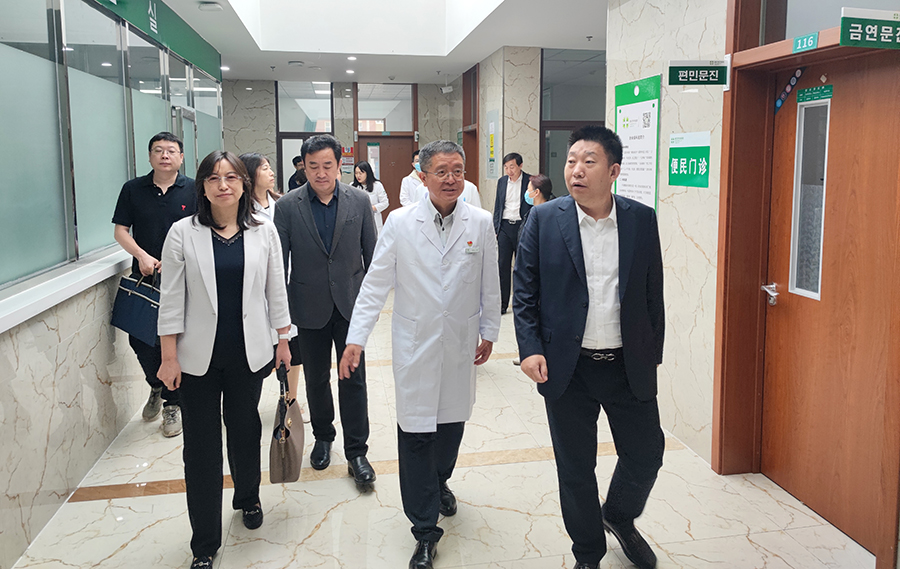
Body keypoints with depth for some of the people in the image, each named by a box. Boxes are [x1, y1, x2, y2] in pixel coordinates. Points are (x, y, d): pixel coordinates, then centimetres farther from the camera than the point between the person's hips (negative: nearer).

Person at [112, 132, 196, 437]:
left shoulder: (194, 190, -1)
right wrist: (142, 255, -12)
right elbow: (120, 231, 5)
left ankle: (172, 404, 18)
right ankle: (156, 386, 34)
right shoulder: (133, 189, 5)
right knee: (139, 339, 5)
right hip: (144, 277, 2)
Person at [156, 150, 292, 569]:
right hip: (199, 357, -1)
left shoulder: (264, 232, 0)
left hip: (248, 353, 1)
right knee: (202, 446, 5)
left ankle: (248, 497, 46)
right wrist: (168, 357, -5)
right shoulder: (183, 233, -4)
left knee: (245, 431, 17)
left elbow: (276, 290, 6)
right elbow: (171, 299, -4)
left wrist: (283, 341, 7)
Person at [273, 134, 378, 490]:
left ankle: (356, 453, 12)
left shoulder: (359, 201, -2)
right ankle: (323, 437, 36)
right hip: (310, 308, 0)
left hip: (351, 304, 0)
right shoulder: (287, 207, -5)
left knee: (353, 379, 1)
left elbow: (371, 252, 5)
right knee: (316, 379, 14)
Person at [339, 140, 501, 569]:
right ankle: (425, 530, 13)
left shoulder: (480, 223, -1)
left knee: (452, 421, 15)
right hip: (415, 346, -2)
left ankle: (439, 481, 46)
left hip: (461, 345, 2)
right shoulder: (400, 223, -5)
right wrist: (356, 338, -7)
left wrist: (489, 332, 10)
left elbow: (490, 284, 7)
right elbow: (375, 284, -3)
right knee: (415, 433, 0)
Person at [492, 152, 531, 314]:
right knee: (503, 265, 2)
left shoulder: (529, 181, -3)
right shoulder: (501, 182, 11)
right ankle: (502, 303, 9)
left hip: (522, 226, -3)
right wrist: (495, 228, 9)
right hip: (504, 226, 3)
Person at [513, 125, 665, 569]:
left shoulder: (642, 220, 0)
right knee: (575, 467, 11)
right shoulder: (543, 219, -4)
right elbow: (525, 291, -2)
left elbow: (653, 293, 6)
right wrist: (530, 349, -12)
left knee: (646, 453, 11)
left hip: (630, 366, 2)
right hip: (567, 367, -1)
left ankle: (619, 517, 44)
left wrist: (654, 353, 8)